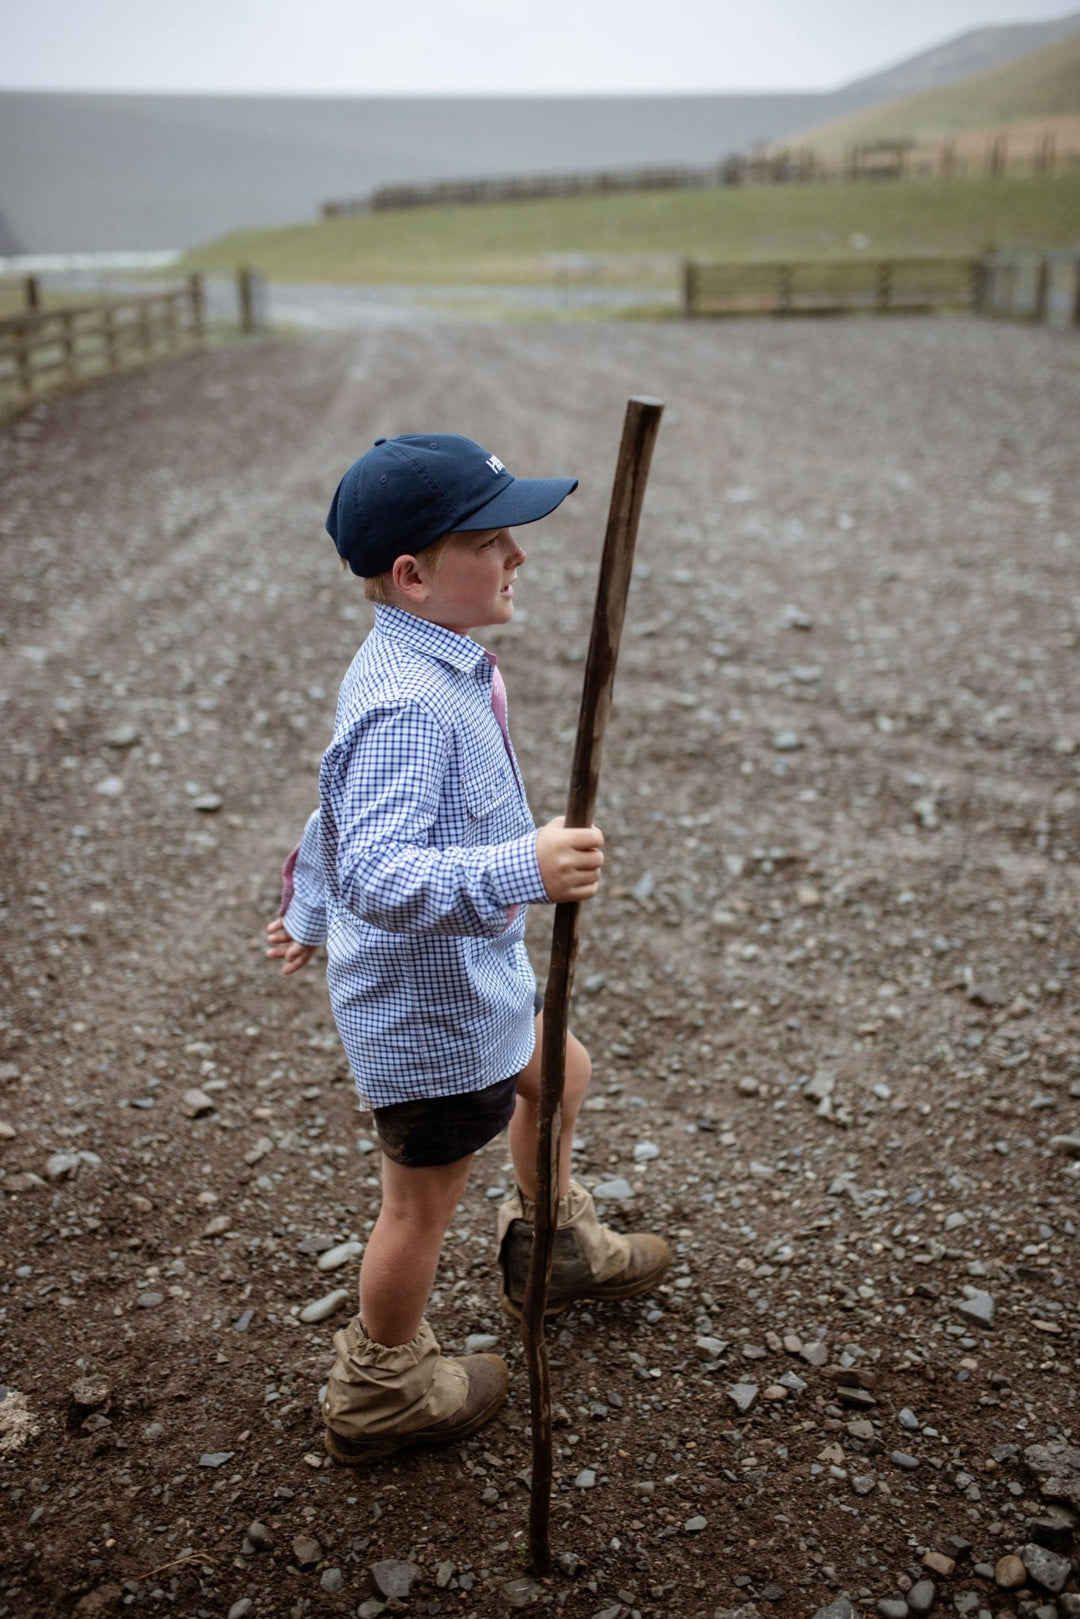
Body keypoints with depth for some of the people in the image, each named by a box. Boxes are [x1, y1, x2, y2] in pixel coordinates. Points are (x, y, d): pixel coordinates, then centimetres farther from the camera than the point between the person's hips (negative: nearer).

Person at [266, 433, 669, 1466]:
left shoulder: (415, 671, 2)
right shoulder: (408, 705, -31)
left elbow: (343, 810, 14)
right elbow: (379, 873, -40)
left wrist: (310, 913, 27)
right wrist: (523, 870, -50)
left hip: (472, 979, 10)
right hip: (429, 1005, -10)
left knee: (556, 1072, 29)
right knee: (425, 1196, 10)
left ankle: (551, 1251, 56)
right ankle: (381, 1391, 36)